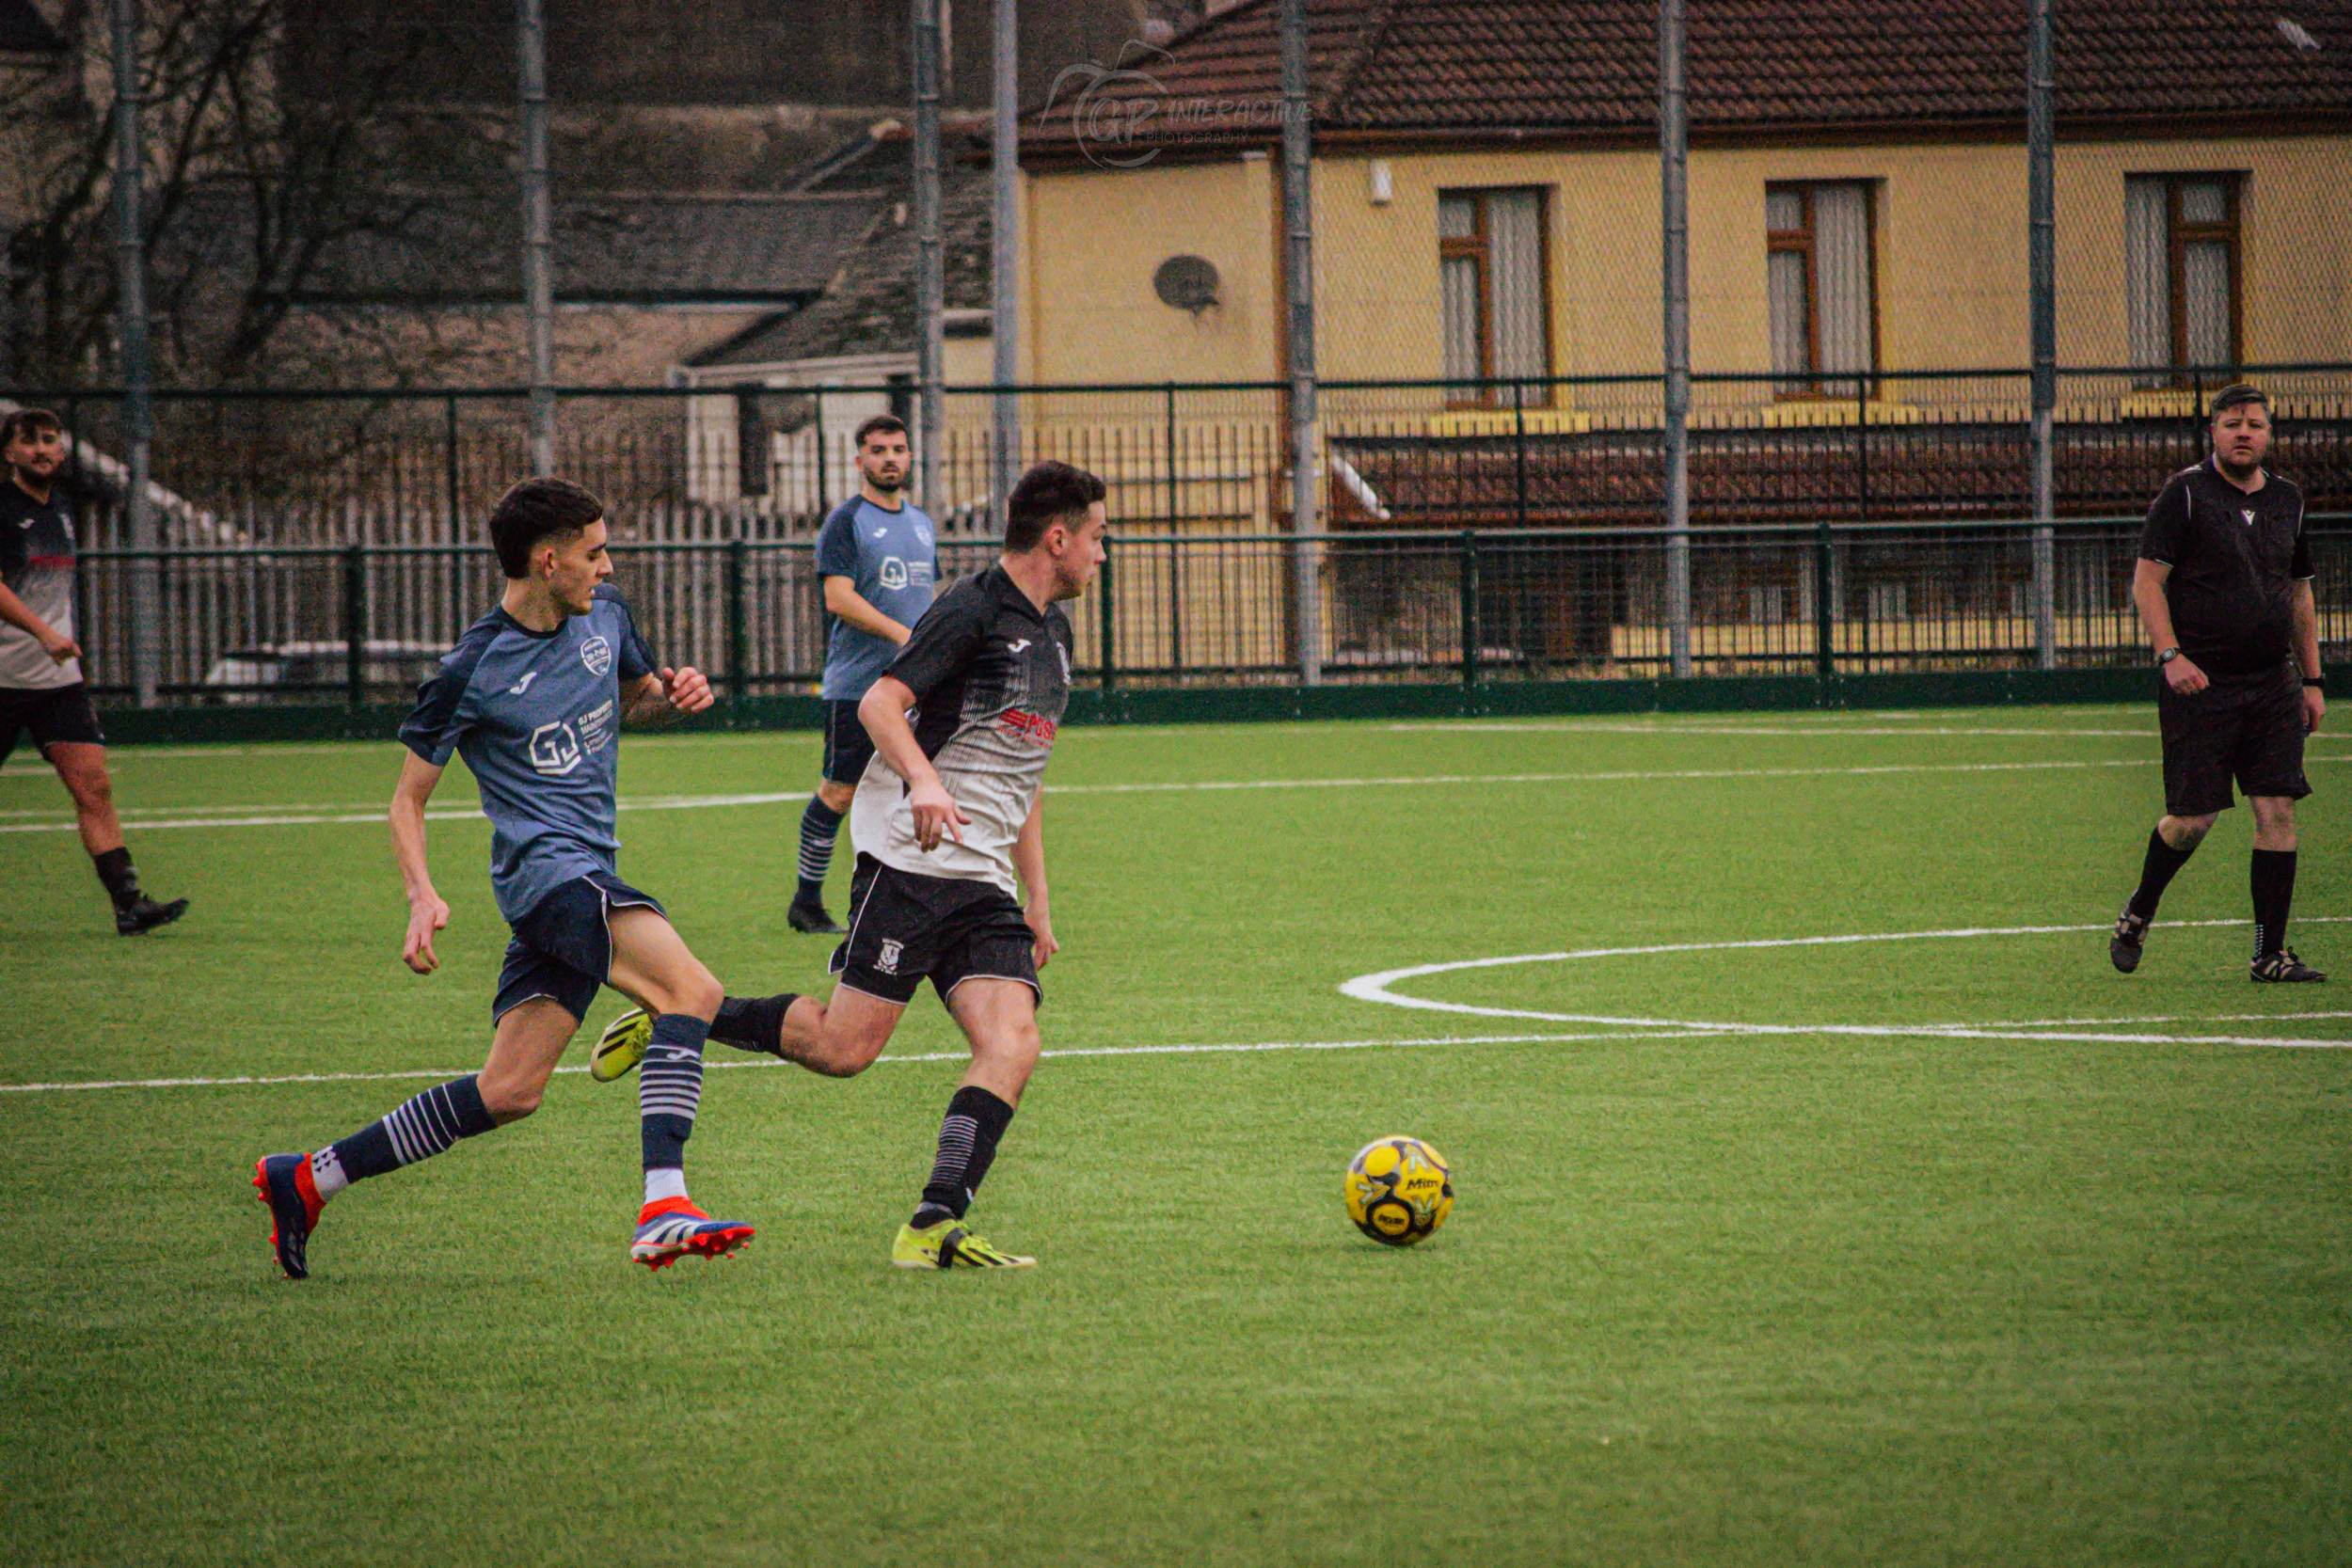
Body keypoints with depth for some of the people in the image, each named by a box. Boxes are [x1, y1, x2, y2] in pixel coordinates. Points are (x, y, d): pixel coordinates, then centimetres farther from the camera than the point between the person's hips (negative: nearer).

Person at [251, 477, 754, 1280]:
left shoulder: (605, 616, 9)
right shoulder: (472, 671, -10)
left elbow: (633, 696, 31)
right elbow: (408, 799, -2)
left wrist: (671, 692, 7)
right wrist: (422, 897, -18)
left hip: (587, 872, 8)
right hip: (544, 868, -8)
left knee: (508, 1092, 5)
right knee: (692, 990, -28)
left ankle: (307, 1179, 15)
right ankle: (662, 1209, -37)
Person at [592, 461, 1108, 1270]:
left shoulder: (1051, 630, 21)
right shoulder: (974, 610, -7)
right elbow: (880, 702, -18)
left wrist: (1037, 898, 27)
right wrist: (923, 780, -36)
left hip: (986, 884, 8)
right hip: (910, 860, -8)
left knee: (1012, 1046, -13)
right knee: (845, 1047, -11)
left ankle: (934, 1226, -18)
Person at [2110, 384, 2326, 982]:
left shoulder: (2286, 500, 12)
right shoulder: (2184, 494, -4)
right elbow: (2147, 580, -7)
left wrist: (2312, 679, 16)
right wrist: (2170, 655, -20)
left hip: (2273, 685, 5)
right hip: (2200, 683, -5)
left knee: (2277, 811, -4)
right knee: (2192, 820, -5)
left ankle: (2271, 952, 1)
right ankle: (2137, 916, 21)